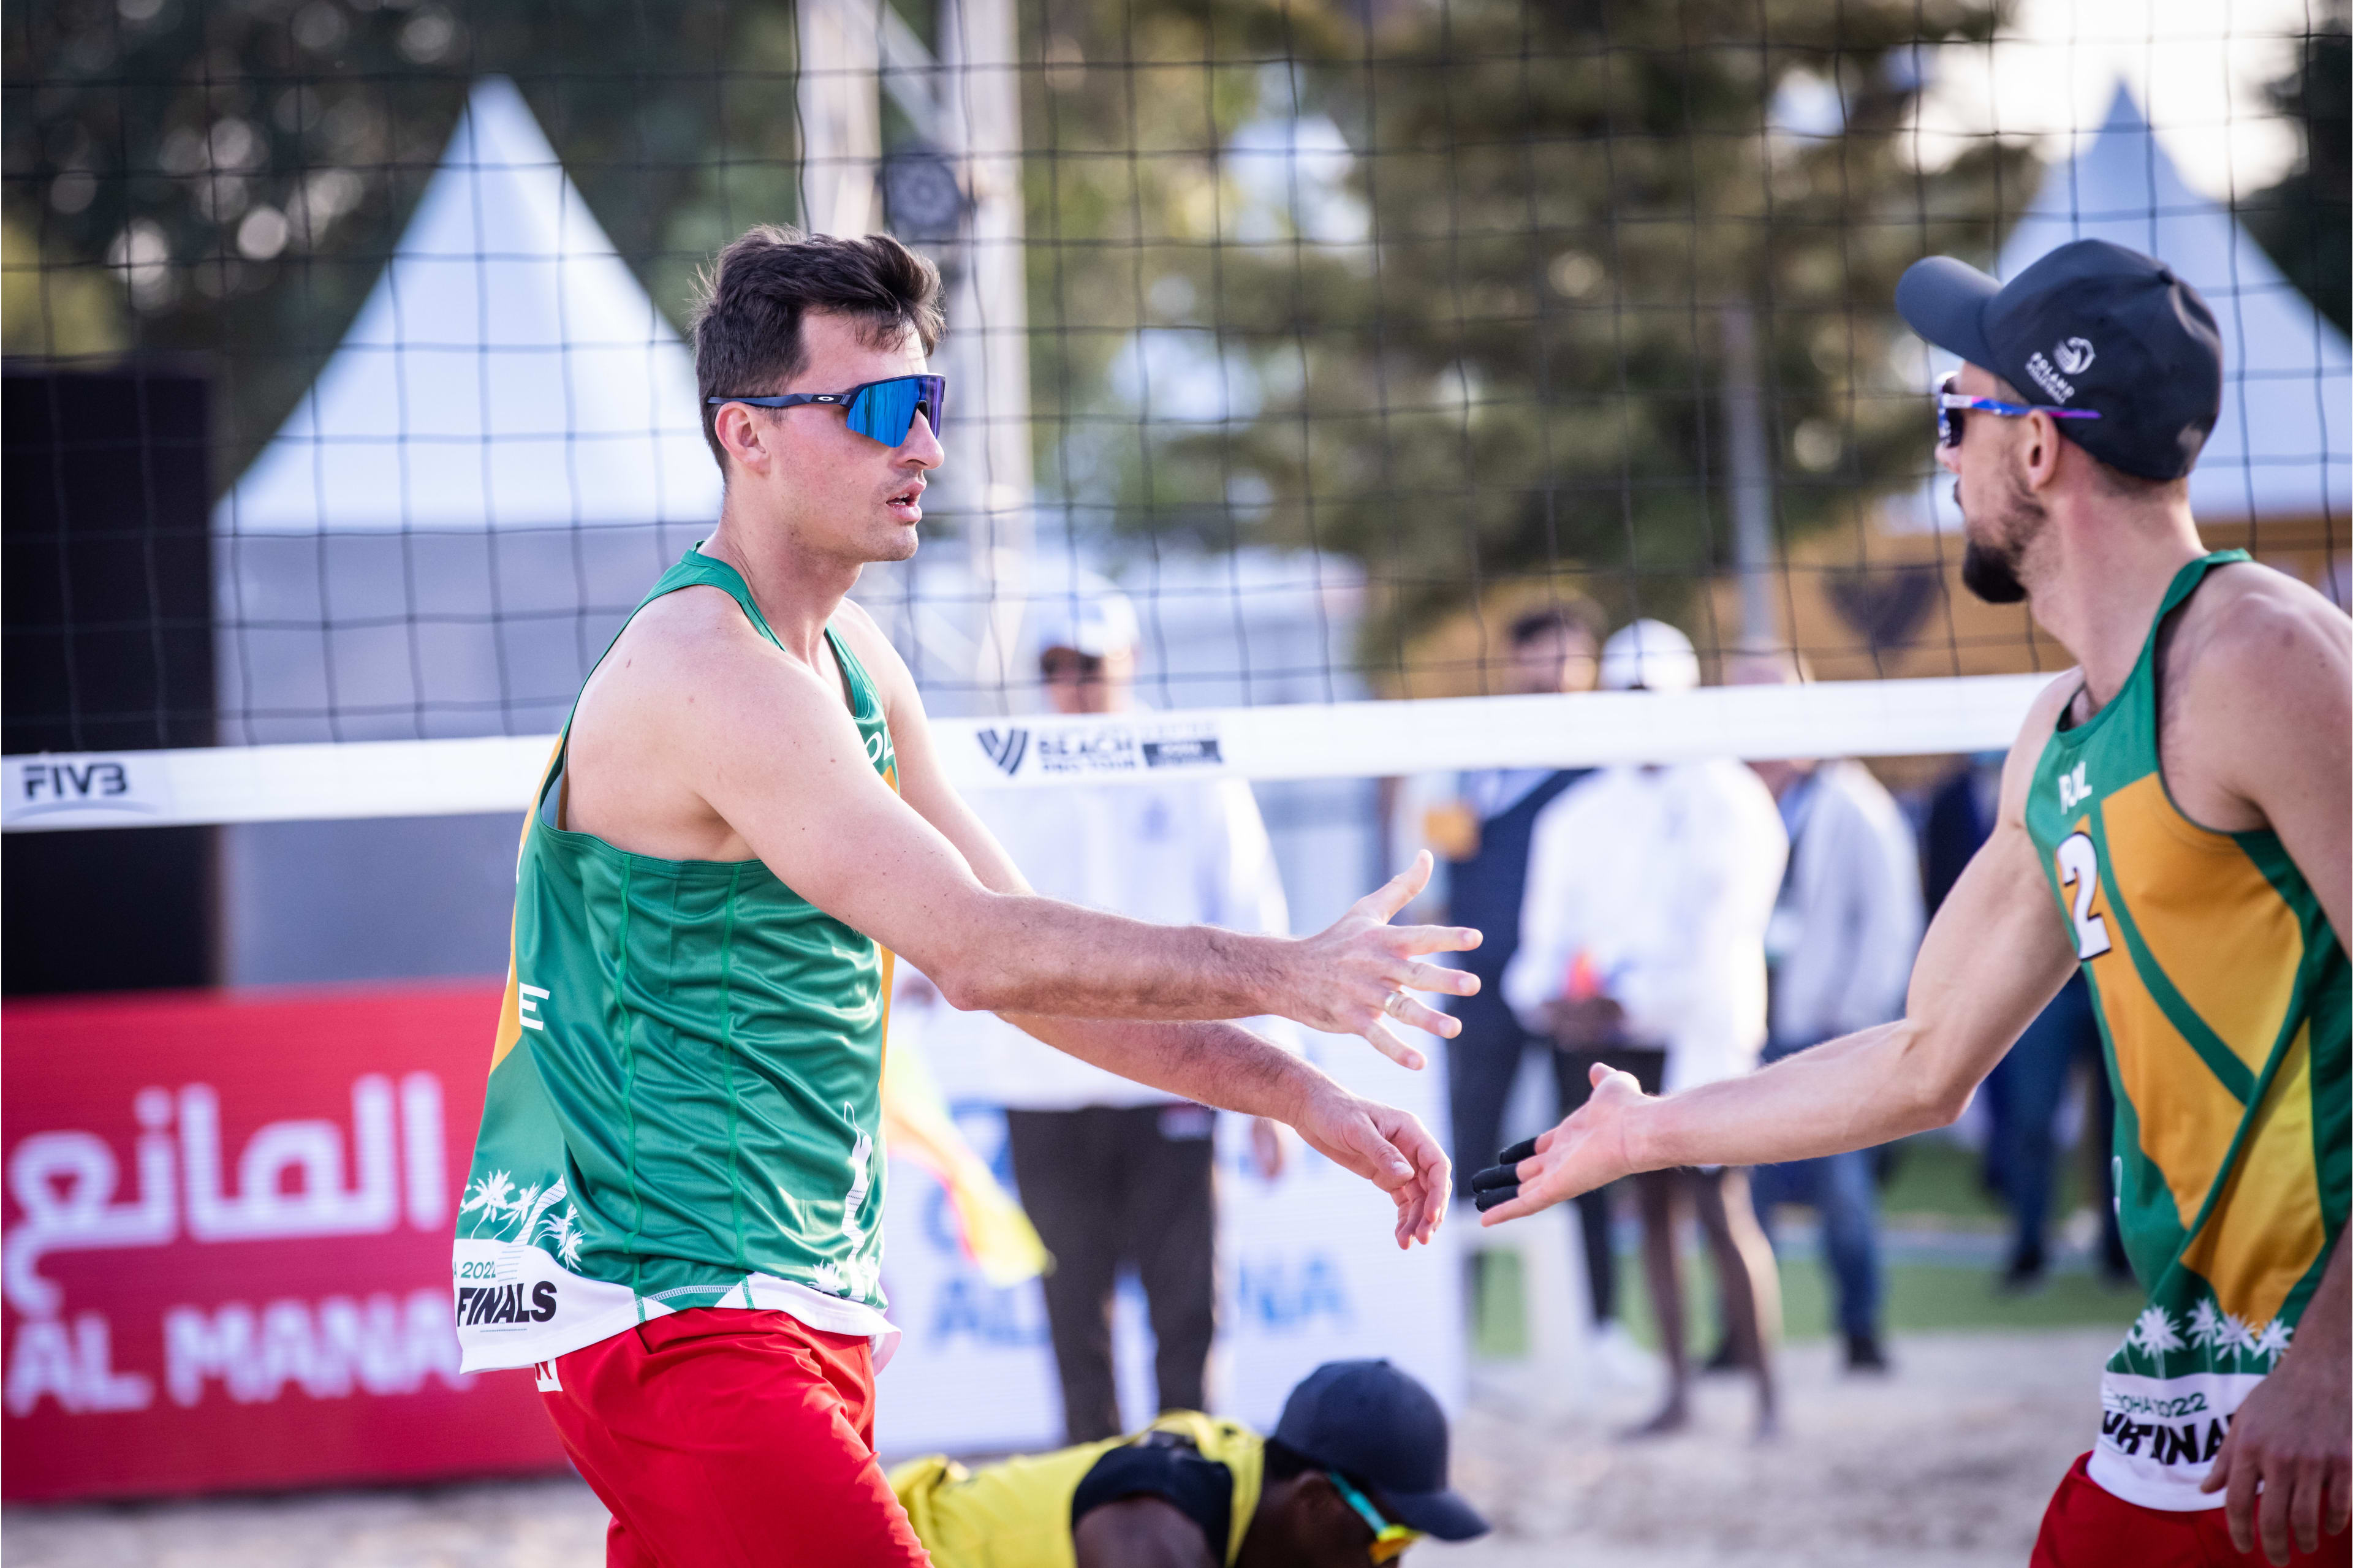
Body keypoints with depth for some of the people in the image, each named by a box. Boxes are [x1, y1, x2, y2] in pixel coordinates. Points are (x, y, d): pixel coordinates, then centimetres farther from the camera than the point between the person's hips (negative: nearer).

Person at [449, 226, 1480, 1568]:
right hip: (669, 1301, -10)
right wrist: (1290, 975, -19)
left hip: (804, 1293, 10)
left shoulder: (852, 660, 14)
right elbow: (977, 953, -24)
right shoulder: (711, 675, -18)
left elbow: (1028, 961, 16)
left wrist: (1295, 1096, 8)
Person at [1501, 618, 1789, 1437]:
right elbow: (1551, 922, 10)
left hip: (1702, 1029, -5)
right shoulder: (1580, 815, 13)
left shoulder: (1726, 799, -3)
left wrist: (1629, 997, -19)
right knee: (1652, 1209, 7)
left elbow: (1719, 930, -11)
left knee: (1720, 1209, -11)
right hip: (1617, 1038, 5)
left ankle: (1766, 1392, -7)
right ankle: (1677, 1391, 13)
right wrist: (1545, 995, -11)